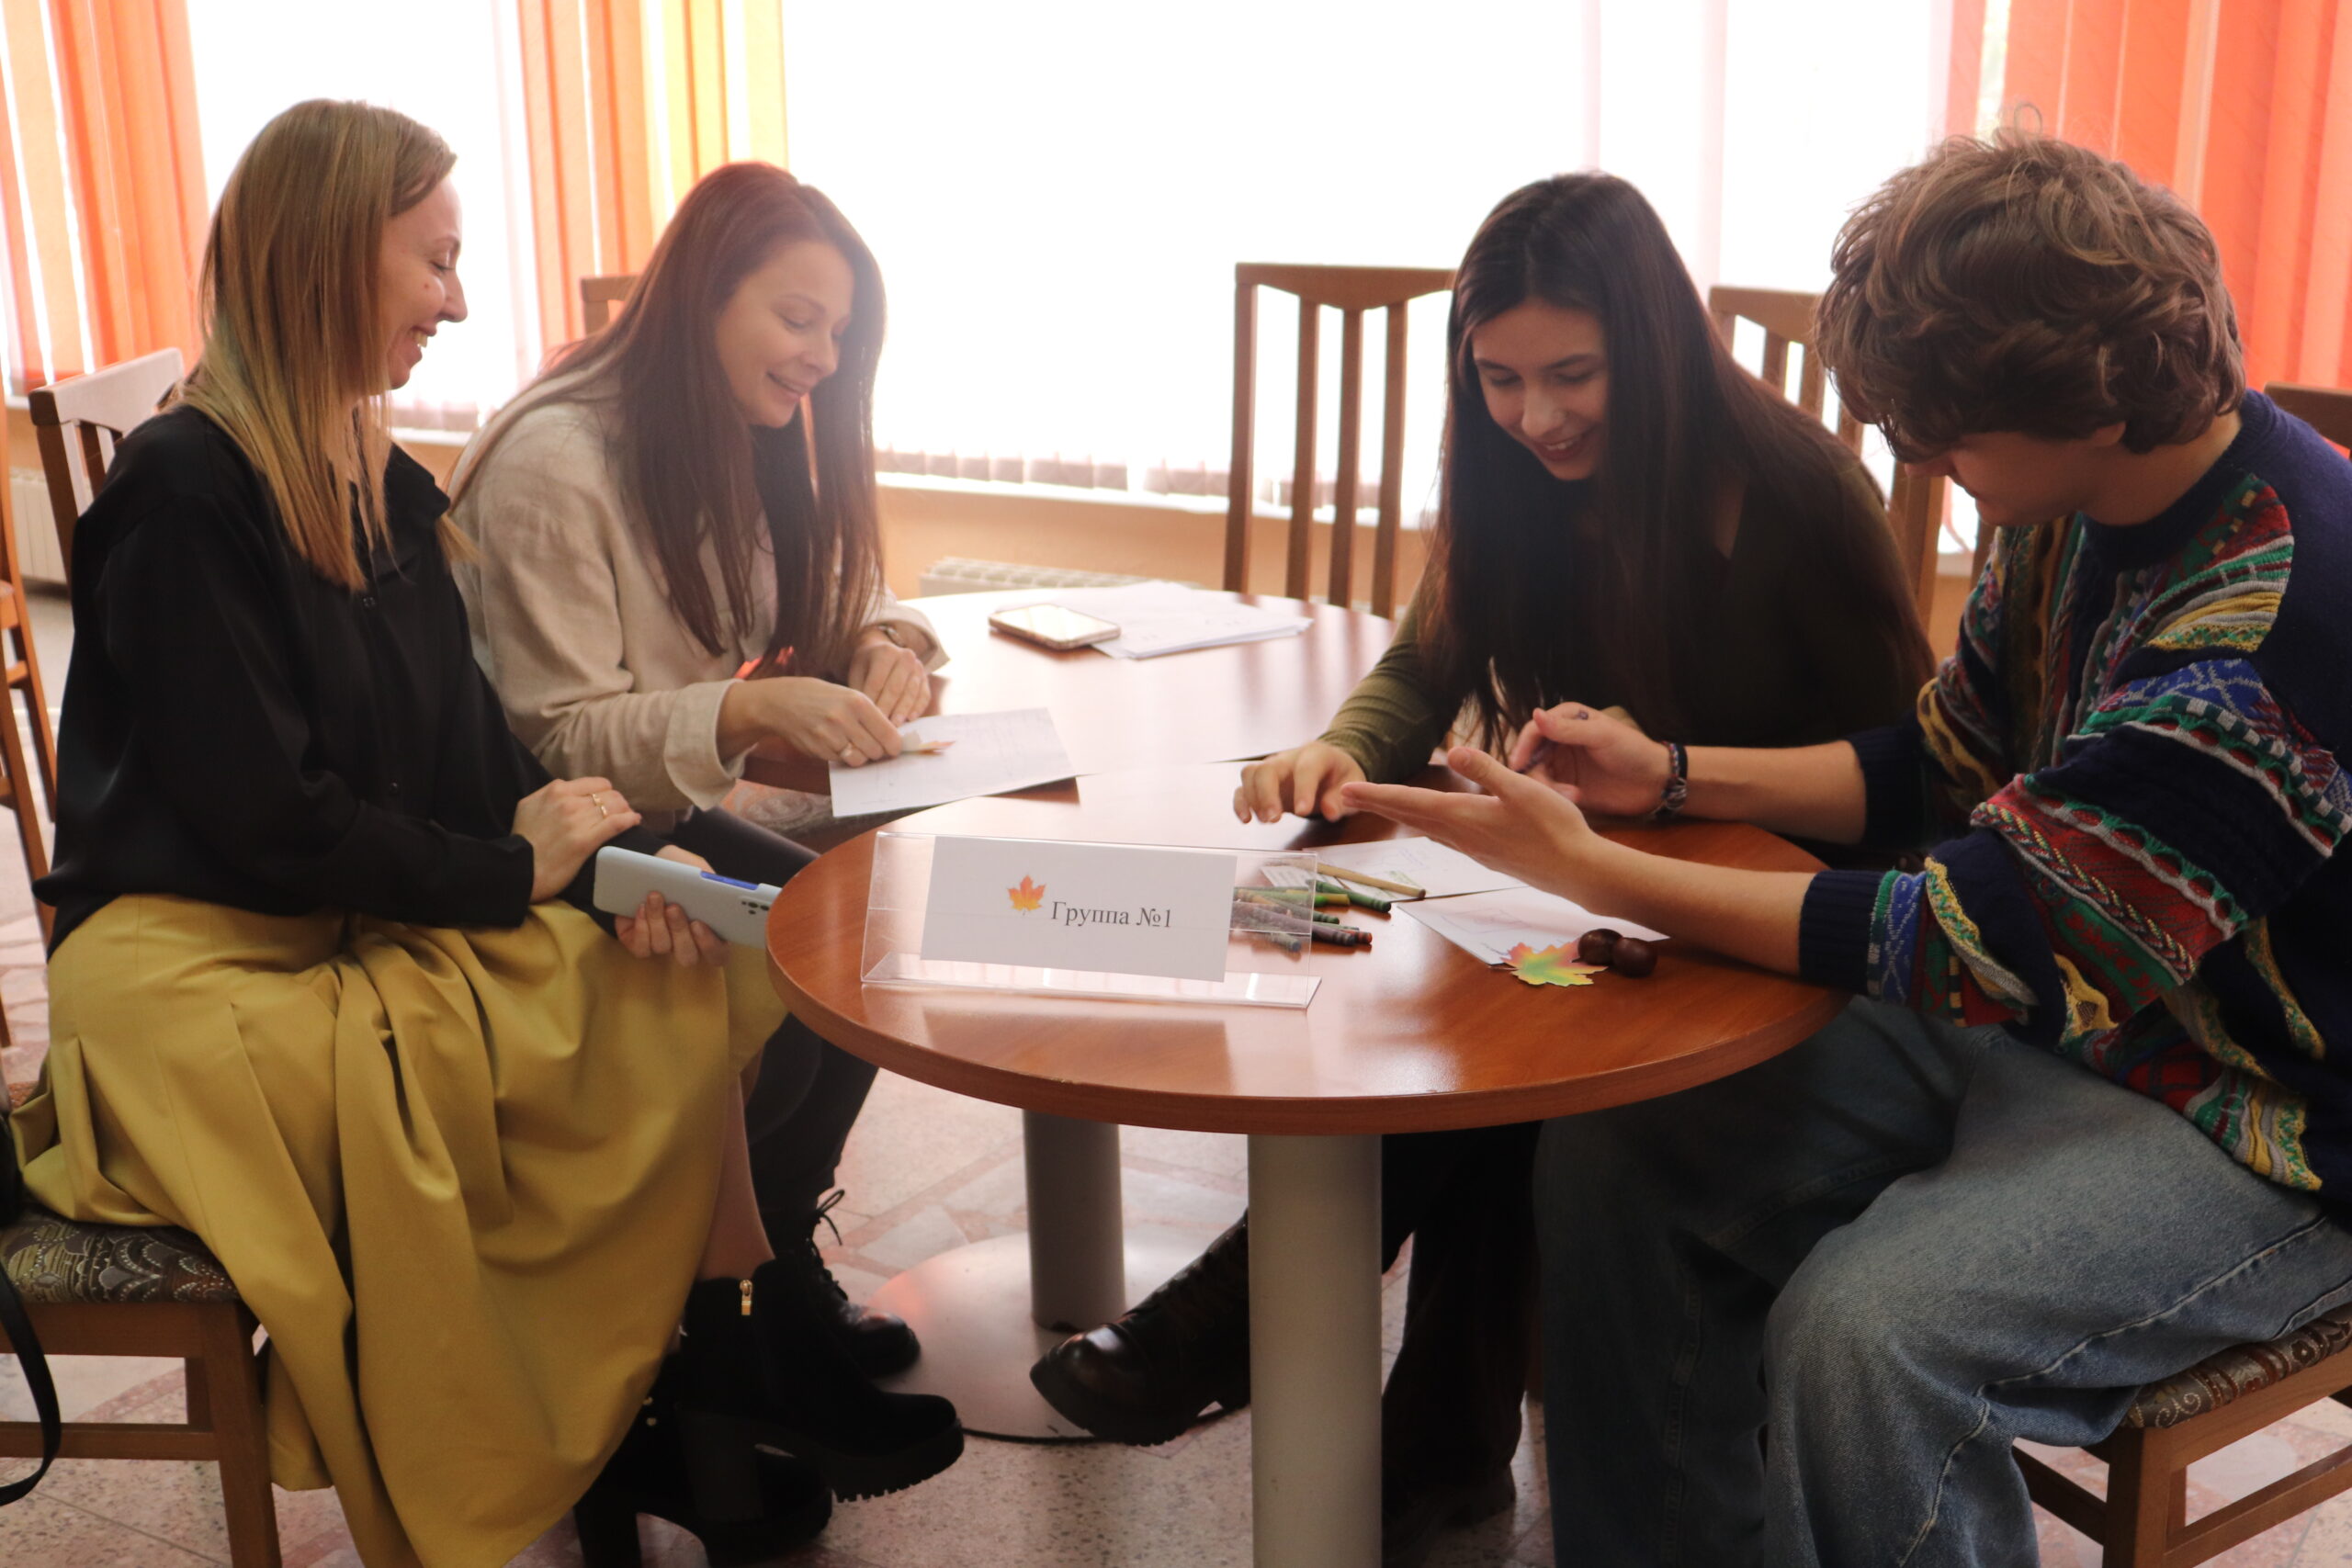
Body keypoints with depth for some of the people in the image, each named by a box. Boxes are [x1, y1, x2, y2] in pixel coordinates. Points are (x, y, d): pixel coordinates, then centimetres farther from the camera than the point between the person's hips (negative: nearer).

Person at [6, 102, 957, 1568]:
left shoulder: (386, 487, 10)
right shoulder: (184, 488, -16)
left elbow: (473, 744, 8)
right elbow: (266, 818, -20)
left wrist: (611, 859, -10)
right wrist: (514, 870, -12)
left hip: (378, 933, 8)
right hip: (205, 969, -8)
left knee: (702, 974, -11)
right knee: (668, 1032, -17)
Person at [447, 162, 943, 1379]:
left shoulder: (737, 443, 6)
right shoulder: (551, 462, -21)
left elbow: (834, 599, 13)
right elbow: (559, 743, -22)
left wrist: (883, 645, -12)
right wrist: (748, 709, -36)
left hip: (662, 817, 8)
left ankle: (776, 1262, 5)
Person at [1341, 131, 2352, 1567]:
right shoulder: (2088, 503, -2)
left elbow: (1966, 940, -27)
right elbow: (1948, 763, 12)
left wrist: (1589, 871, -23)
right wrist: (1671, 775, -1)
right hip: (2047, 1004, 8)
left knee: (1861, 1330, -32)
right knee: (1612, 1154, -7)